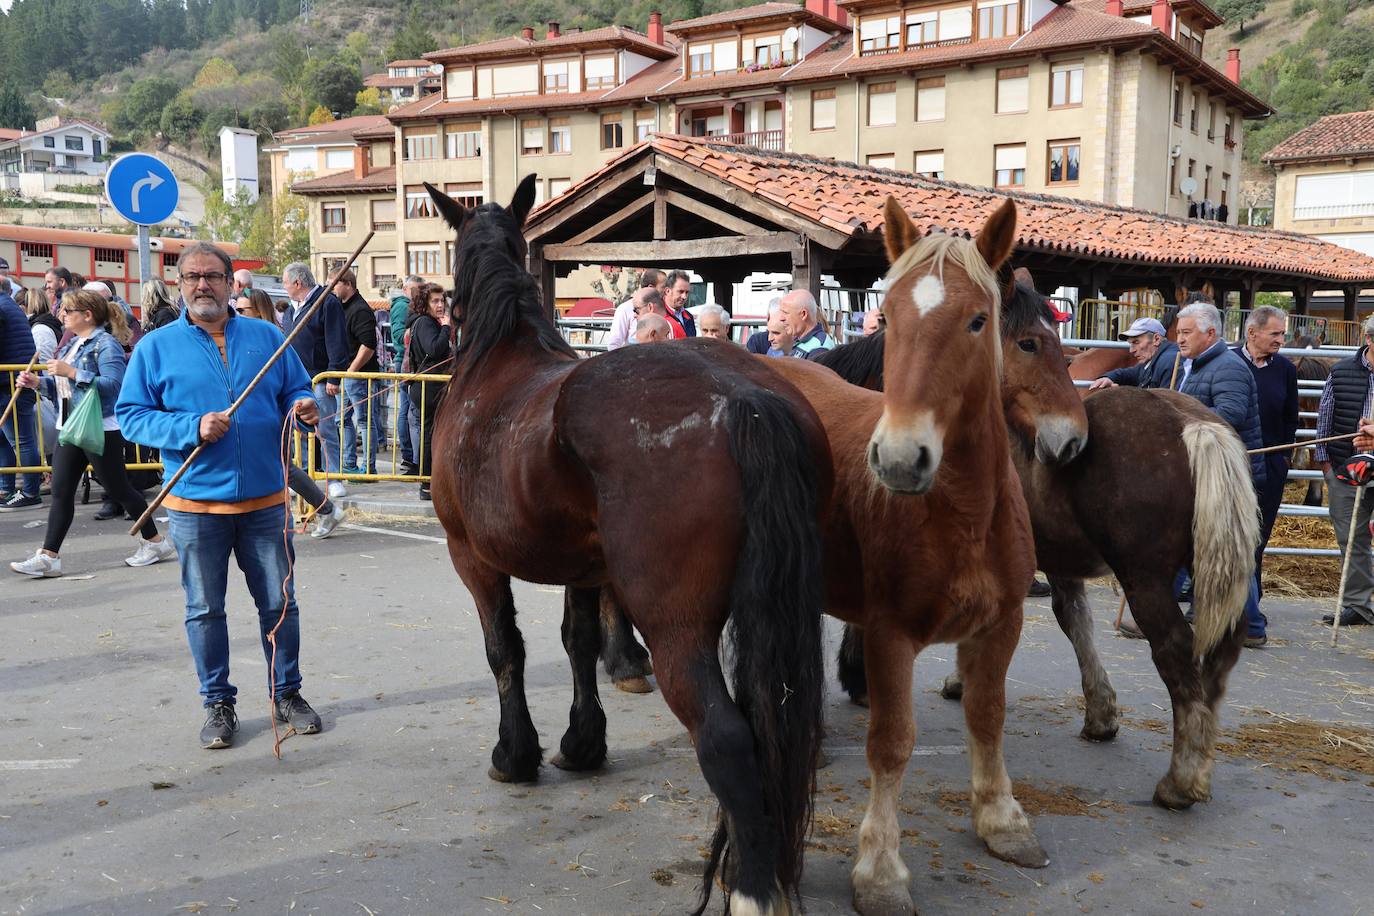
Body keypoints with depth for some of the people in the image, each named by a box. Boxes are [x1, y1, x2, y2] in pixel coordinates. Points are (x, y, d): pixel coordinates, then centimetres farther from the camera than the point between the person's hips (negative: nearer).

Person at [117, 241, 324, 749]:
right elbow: (131, 415, -3)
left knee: (279, 602, 9)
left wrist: (303, 406, -12)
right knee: (204, 609, 9)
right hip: (195, 503, -1)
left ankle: (287, 693, 26)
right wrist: (192, 427, -18)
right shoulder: (157, 346, 1)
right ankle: (218, 703, 23)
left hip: (264, 499, 1)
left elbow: (295, 390, 12)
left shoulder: (267, 337, 5)